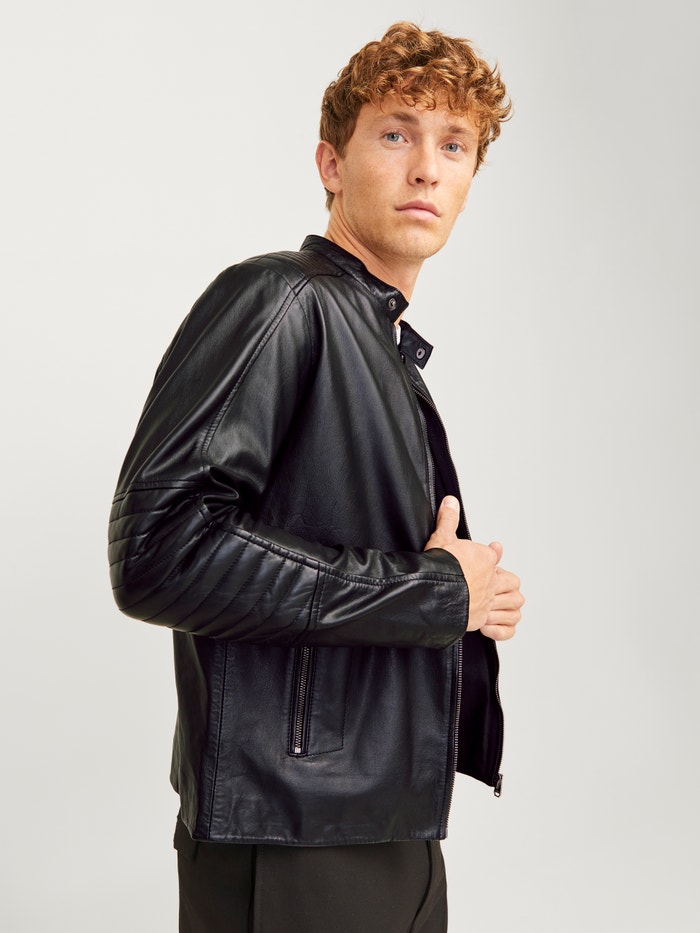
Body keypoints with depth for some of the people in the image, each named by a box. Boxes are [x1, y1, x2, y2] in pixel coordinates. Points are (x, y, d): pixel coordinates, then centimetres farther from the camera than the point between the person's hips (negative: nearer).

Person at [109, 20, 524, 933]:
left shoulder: (393, 350, 15)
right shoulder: (277, 301, -11)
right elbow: (158, 551, -24)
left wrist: (470, 597, 4)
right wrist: (431, 591, -16)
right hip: (293, 842, -8)